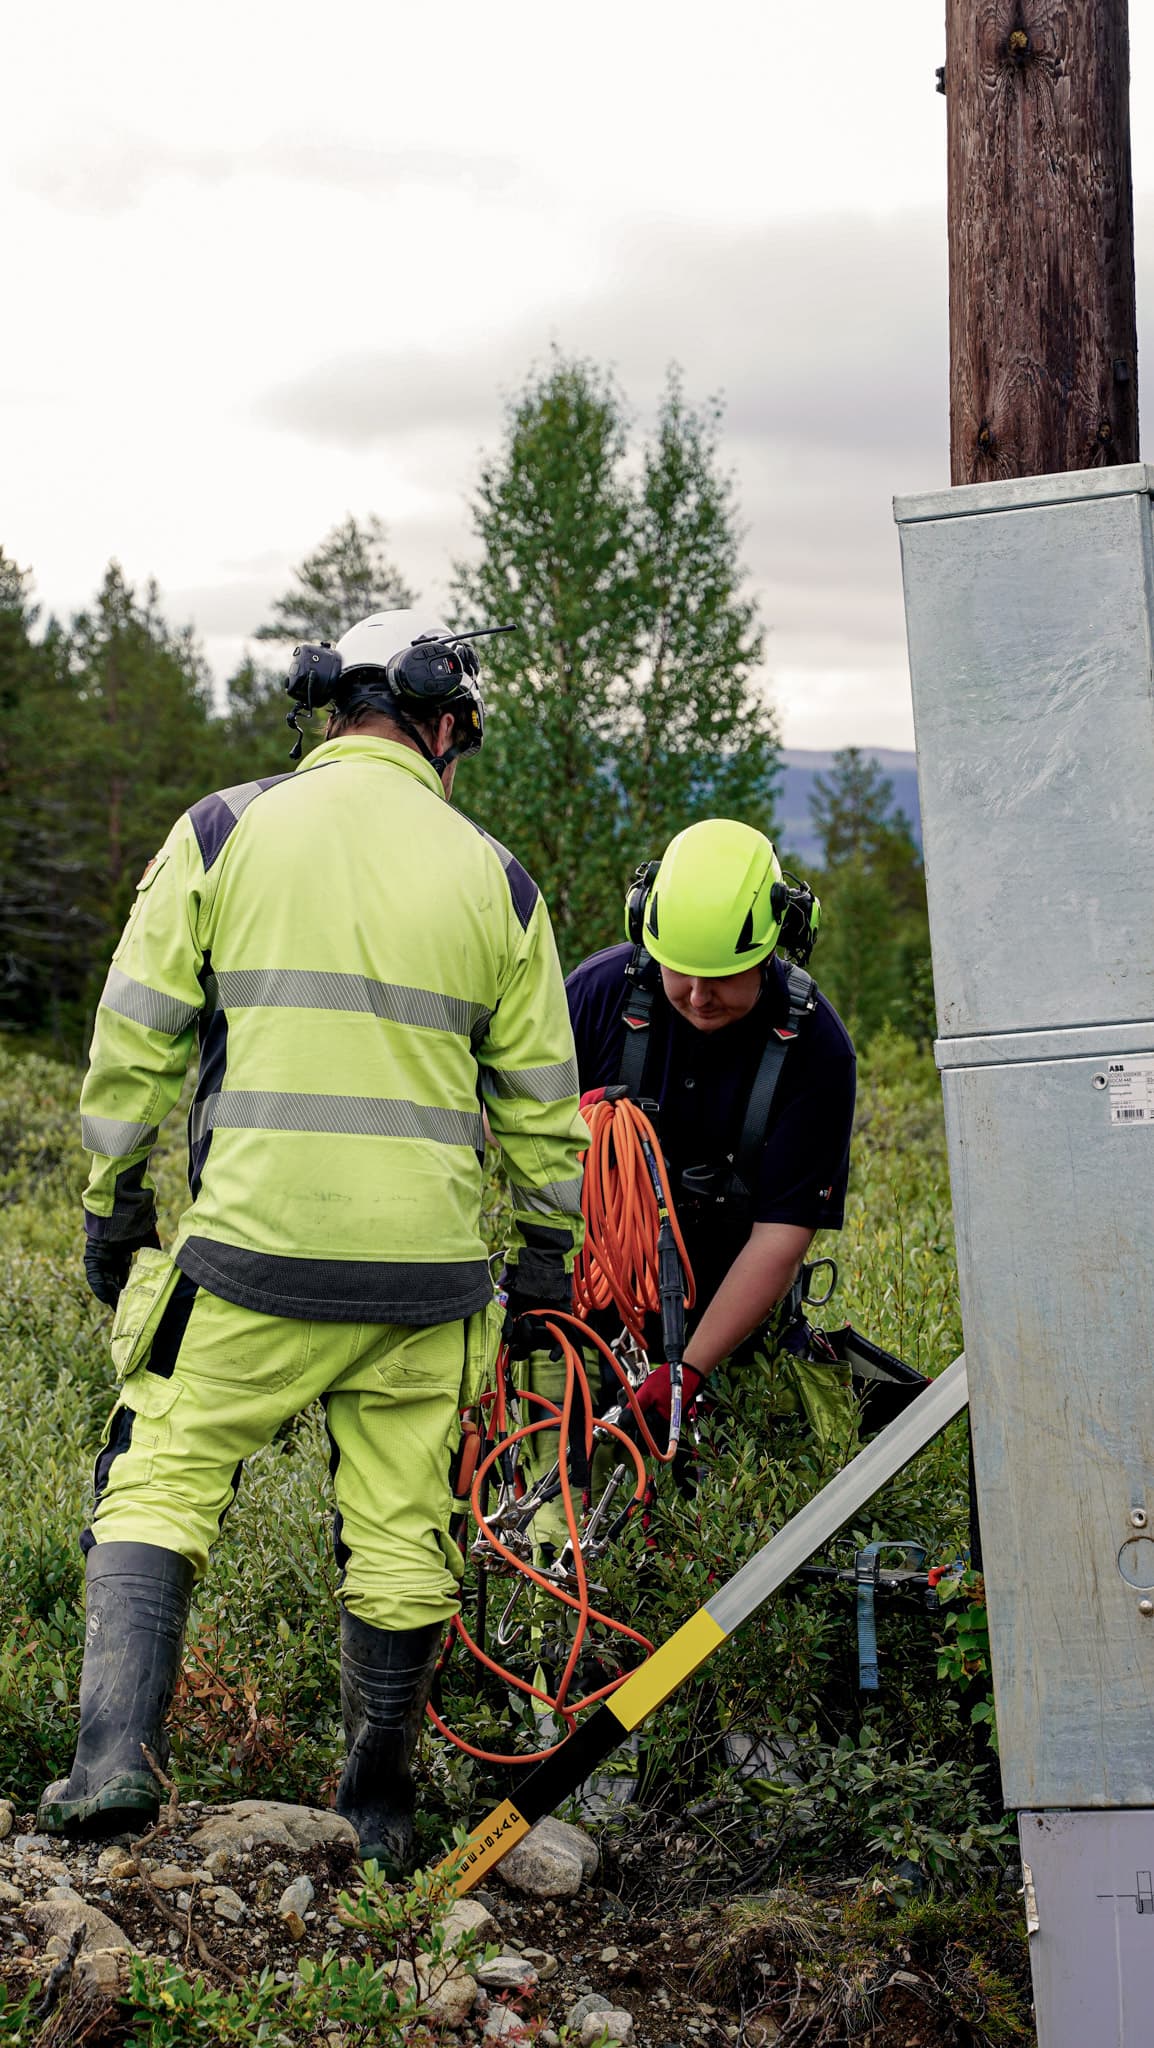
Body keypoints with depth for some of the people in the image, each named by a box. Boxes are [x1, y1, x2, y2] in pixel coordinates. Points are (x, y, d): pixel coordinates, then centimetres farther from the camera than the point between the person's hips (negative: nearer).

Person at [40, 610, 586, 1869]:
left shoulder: (224, 832, 3)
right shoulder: (493, 878, 8)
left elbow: (132, 1044, 3)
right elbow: (541, 1099, 12)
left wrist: (115, 1207, 12)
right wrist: (546, 1257, 21)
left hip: (250, 1251, -1)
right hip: (426, 1266, 2)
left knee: (160, 1484, 9)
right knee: (399, 1536, 10)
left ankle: (117, 1752, -5)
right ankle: (377, 1813, 20)